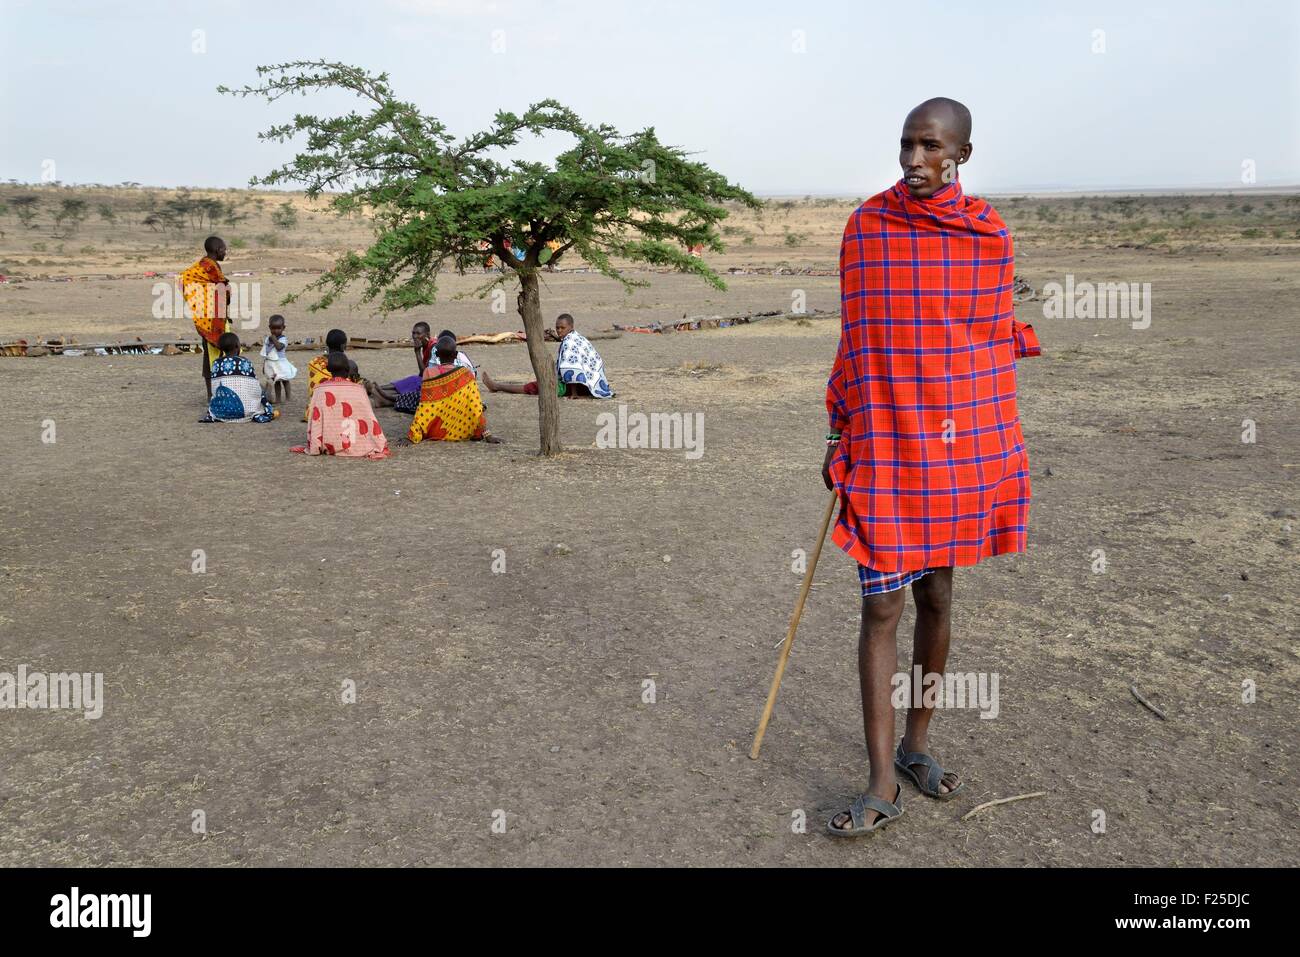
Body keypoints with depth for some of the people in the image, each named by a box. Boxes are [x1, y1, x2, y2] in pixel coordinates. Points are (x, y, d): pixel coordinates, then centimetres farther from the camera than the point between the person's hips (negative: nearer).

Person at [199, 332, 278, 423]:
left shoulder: (216, 364, 3)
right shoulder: (245, 363, -3)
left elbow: (214, 391, 8)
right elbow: (257, 389, 0)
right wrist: (269, 409, 10)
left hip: (221, 411, 3)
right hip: (244, 410, -3)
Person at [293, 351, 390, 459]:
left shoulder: (320, 390, -5)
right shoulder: (358, 389, -7)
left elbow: (314, 421, -4)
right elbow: (370, 420, -5)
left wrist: (313, 447, 4)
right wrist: (381, 445, 1)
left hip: (329, 447, 1)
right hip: (357, 446, -1)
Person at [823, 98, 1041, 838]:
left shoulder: (989, 235, 1)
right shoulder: (867, 227, 0)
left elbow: (996, 341, 7)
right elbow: (855, 340, 5)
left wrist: (1003, 457, 6)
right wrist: (837, 436, 4)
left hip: (961, 446, 2)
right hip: (883, 445, -2)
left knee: (937, 596, 11)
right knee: (881, 607, -3)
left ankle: (917, 743, 30)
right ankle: (883, 785, 5)